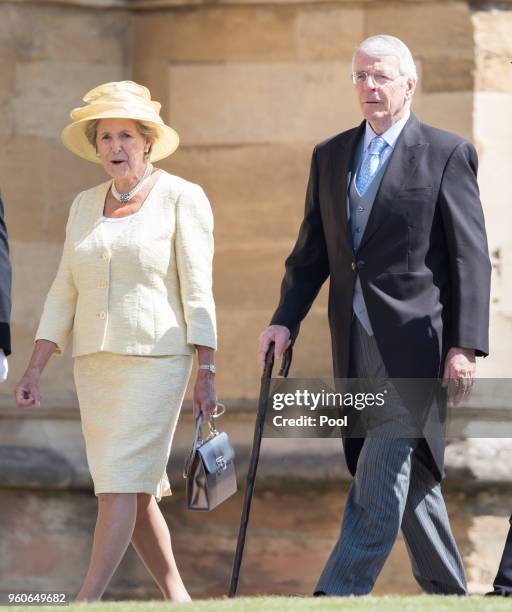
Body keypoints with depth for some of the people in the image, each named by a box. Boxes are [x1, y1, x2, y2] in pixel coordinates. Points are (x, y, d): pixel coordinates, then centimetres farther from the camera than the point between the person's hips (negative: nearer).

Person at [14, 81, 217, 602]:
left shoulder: (181, 198, -4)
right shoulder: (86, 206, 11)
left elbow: (197, 290, -7)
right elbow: (65, 294, 12)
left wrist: (207, 372, -12)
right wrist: (34, 370, 6)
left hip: (157, 359, -6)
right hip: (96, 363, 6)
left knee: (121, 484, -13)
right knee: (135, 491, 7)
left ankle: (88, 601, -17)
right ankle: (177, 597, 18)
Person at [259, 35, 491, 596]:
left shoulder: (447, 154, -2)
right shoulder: (330, 156, 14)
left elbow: (470, 258, -6)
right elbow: (312, 252, 15)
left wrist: (465, 346, -13)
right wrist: (285, 319, 1)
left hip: (414, 338, -6)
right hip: (354, 341, 6)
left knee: (381, 474, -13)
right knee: (409, 475, 12)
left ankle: (339, 594, -18)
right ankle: (447, 592, 22)